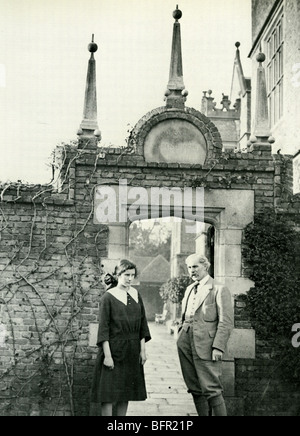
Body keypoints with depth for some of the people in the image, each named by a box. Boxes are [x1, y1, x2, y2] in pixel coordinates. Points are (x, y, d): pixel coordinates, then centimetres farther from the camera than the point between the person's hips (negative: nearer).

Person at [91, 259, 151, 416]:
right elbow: (103, 327, -11)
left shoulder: (135, 294, 7)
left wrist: (143, 349, 4)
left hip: (132, 351, 5)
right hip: (114, 349, -5)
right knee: (109, 392, -4)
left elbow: (142, 323, 10)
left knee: (126, 392, 11)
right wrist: (107, 355, -16)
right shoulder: (108, 296, -7)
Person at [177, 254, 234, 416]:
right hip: (186, 345, 7)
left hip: (206, 346, -7)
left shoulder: (219, 290, -6)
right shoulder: (190, 289, 17)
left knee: (211, 389, -6)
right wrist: (181, 338, 15)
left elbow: (226, 322, -11)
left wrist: (218, 347, -17)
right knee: (195, 389, 10)